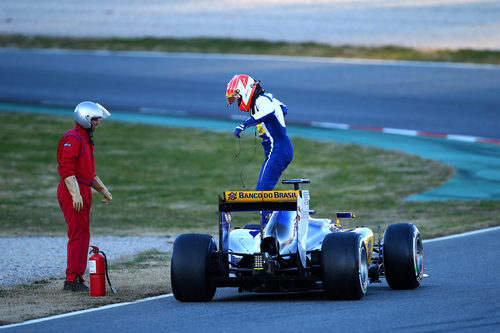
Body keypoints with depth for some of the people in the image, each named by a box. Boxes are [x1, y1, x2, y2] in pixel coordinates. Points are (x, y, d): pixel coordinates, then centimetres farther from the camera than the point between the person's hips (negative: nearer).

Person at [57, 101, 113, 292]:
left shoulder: (85, 139, 21)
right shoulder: (73, 139, -12)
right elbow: (66, 169, -20)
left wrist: (103, 190, 25)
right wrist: (76, 195, -26)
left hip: (83, 192, 11)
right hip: (73, 191, -11)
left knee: (83, 234, 11)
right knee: (78, 234, -12)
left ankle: (77, 278, 15)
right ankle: (72, 280, -12)